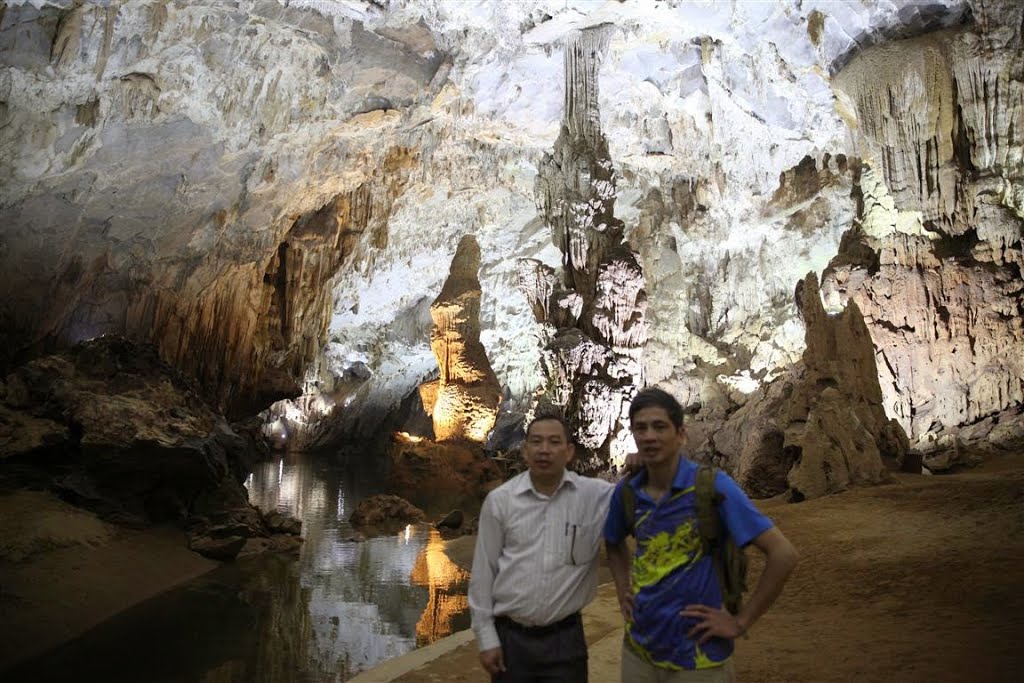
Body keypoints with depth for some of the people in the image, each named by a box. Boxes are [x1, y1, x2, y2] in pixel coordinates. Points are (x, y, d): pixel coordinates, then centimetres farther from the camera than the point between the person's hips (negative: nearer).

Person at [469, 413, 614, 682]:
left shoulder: (595, 495, -5)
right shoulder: (499, 500, -4)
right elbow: (483, 572, 0)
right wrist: (487, 638, 0)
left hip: (565, 638, 0)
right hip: (509, 636, 0)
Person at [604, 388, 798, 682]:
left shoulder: (711, 485, -16)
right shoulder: (626, 492, -2)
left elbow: (783, 553, -17)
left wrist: (741, 622, -13)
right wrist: (623, 590, 6)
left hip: (698, 658, -4)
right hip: (637, 649, 4)